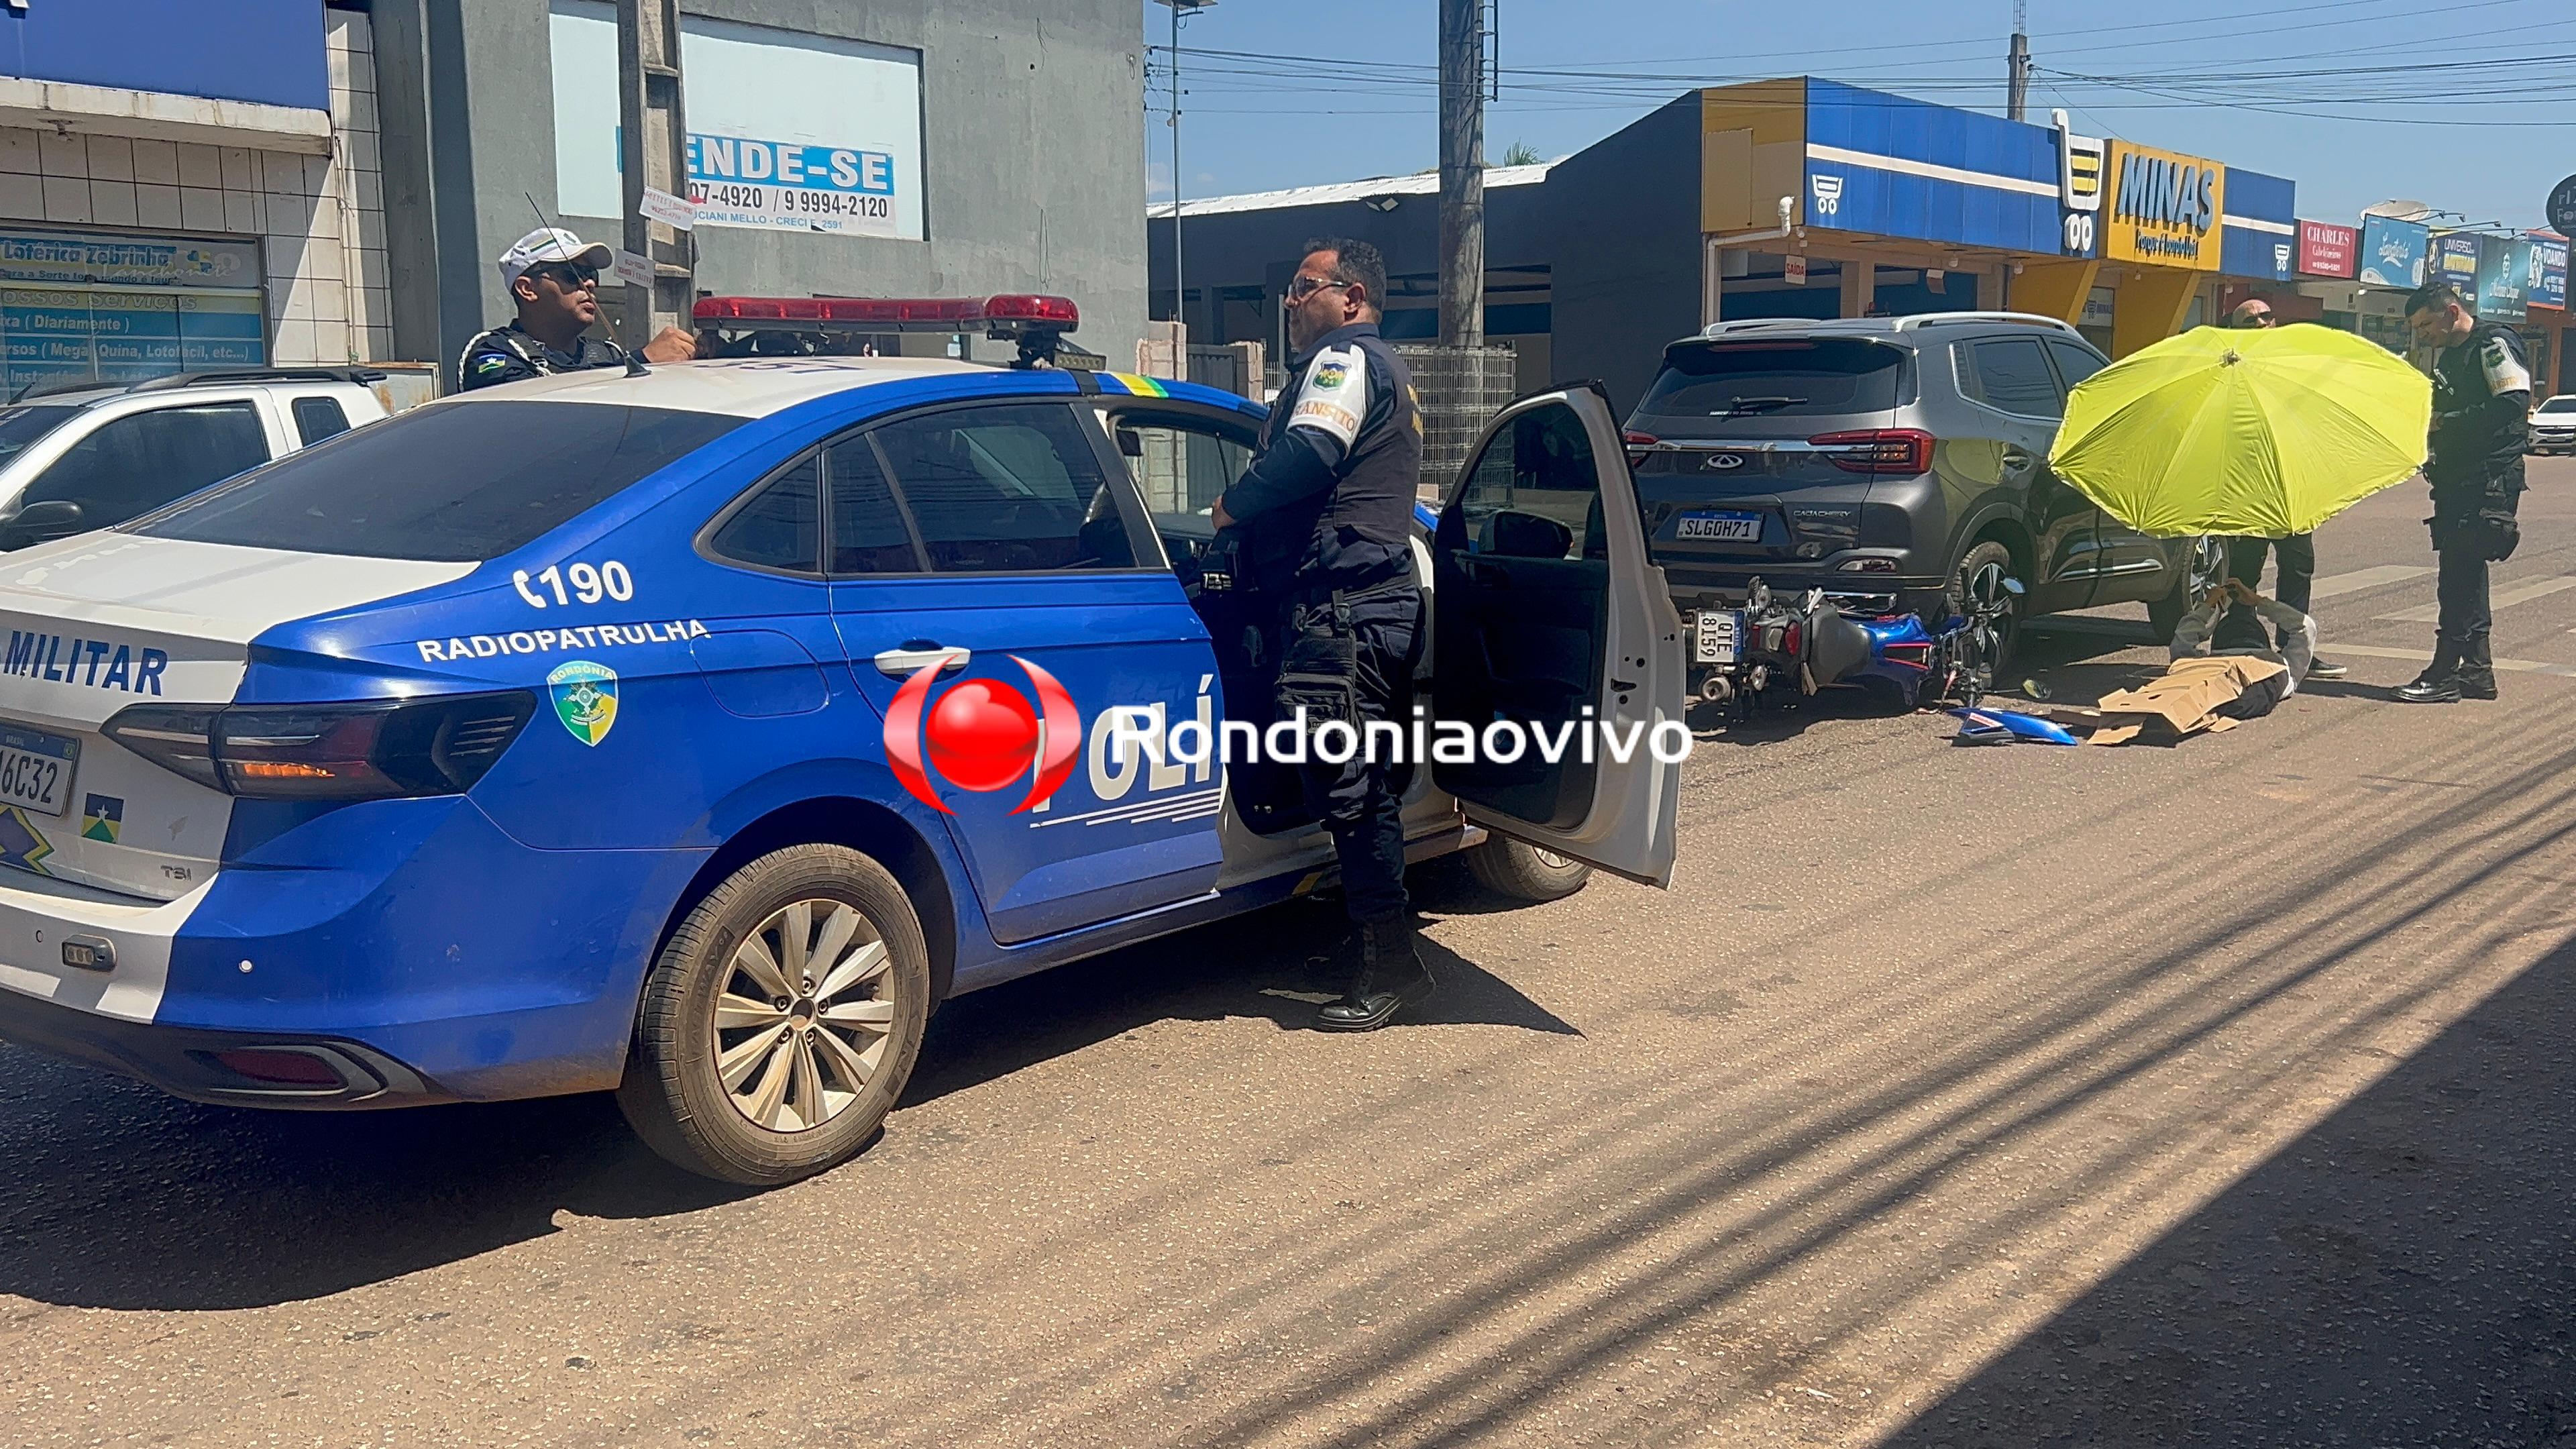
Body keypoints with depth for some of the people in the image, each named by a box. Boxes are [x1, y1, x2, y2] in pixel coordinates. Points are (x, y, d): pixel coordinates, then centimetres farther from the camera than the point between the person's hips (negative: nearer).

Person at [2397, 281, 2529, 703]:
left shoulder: (2495, 344, -8)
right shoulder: (2444, 355, 19)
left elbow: (2514, 404, -20)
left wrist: (2453, 422, -16)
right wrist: (2435, 457, 10)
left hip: (2490, 480, -10)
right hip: (2455, 479, 10)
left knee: (2460, 574, -10)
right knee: (2463, 573, 12)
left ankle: (2445, 673, -8)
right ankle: (2477, 669, 18)